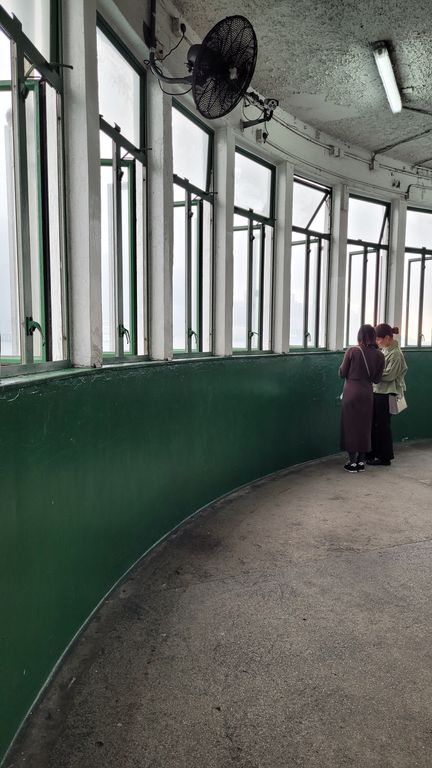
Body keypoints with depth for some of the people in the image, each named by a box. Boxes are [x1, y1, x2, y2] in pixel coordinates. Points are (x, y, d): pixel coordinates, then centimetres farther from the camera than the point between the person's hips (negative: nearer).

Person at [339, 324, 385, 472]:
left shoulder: (352, 351, -10)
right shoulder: (379, 355, -1)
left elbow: (342, 374, -5)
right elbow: (376, 378, 5)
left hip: (351, 392, -3)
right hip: (367, 393, 3)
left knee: (350, 426, 5)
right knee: (364, 426, 12)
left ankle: (352, 462, 7)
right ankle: (361, 461, 18)